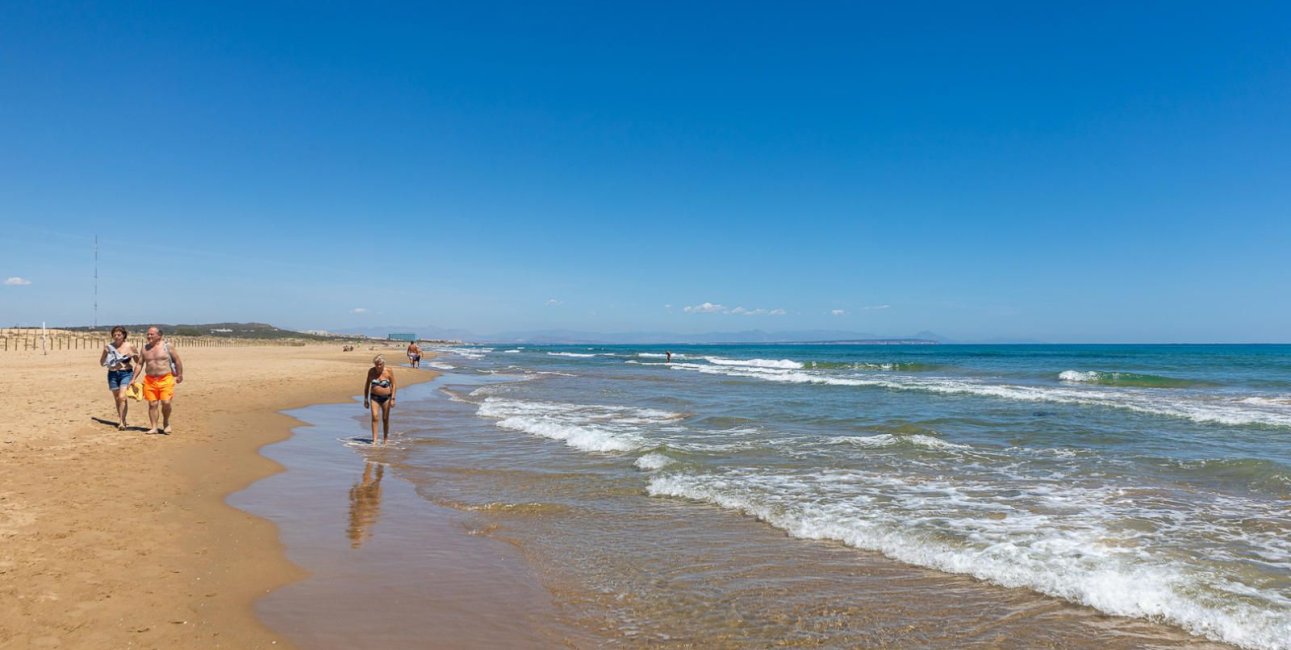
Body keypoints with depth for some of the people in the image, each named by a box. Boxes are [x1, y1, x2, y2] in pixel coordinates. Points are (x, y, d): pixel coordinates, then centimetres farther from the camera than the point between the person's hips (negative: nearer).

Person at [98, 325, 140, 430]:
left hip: (126, 374, -3)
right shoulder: (109, 347, 3)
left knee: (122, 397, -17)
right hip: (113, 374, 3)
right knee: (117, 398, 13)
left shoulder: (130, 346, -1)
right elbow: (102, 363, 9)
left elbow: (138, 362, 9)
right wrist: (105, 353, -7)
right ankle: (120, 419, 29)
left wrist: (133, 355, -12)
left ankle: (122, 422, -18)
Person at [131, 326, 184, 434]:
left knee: (166, 402, -12)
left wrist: (180, 375, 4)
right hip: (150, 380, 4)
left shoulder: (167, 346, -1)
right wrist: (134, 378, 12)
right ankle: (153, 427, 10)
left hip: (166, 379, -3)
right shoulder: (145, 348, 10)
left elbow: (177, 360, 3)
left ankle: (166, 422, 12)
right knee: (152, 404, 2)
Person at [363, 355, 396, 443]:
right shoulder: (371, 371, -2)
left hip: (386, 397, -1)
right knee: (374, 417, -14)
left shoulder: (389, 372, -8)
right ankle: (374, 440, -15)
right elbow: (367, 385, 7)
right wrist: (366, 399, 6)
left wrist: (392, 398, -13)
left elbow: (393, 385, -5)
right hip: (374, 397, 1)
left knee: (385, 419, 5)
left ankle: (385, 439, 19)